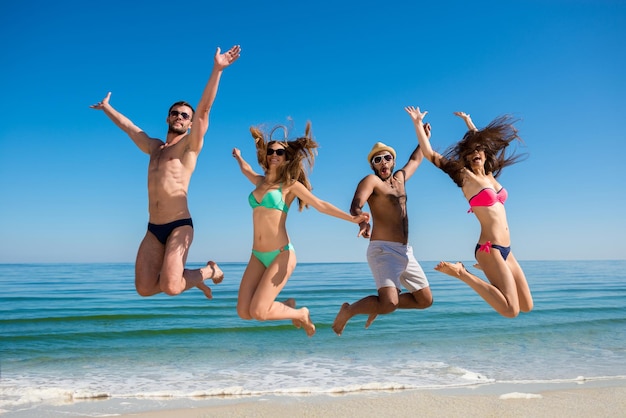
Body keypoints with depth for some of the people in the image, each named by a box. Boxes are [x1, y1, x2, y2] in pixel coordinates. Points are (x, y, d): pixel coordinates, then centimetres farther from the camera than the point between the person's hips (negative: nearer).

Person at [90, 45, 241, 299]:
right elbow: (127, 125, 36)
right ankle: (189, 278, 23)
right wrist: (106, 108, 49)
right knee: (144, 288, -3)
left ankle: (209, 270, 11)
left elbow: (204, 108, -9)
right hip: (154, 229, 6)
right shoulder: (153, 147, 21)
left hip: (179, 225, -6)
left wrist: (217, 70, -20)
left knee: (170, 288, -18)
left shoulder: (190, 145, 3)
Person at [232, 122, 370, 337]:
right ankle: (287, 305, 26)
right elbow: (246, 170, 38)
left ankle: (301, 314, 16)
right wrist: (238, 156, 56)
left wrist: (352, 218, -15)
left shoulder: (290, 184, -1)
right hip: (257, 255, 6)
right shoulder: (260, 181, 14)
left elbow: (321, 205, -5)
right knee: (243, 312, -1)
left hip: (281, 254, -6)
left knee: (258, 312, -13)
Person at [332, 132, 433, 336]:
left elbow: (415, 160, 38)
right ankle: (347, 311, 2)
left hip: (406, 251, 8)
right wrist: (362, 222, -43)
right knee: (390, 304, -23)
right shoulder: (372, 180, -5)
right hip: (383, 250, -8)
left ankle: (380, 304, 26)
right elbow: (356, 205, -23)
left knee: (425, 300, 11)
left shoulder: (400, 178, 18)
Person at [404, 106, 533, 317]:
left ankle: (485, 269, 22)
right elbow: (430, 154, -6)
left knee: (527, 306, 12)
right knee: (511, 310, -16)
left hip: (505, 250, 8)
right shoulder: (464, 176, -4)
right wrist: (418, 123, 0)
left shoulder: (488, 174, 13)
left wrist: (468, 122, 37)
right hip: (490, 249, -7)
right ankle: (460, 272, -6)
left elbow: (481, 140, 32)